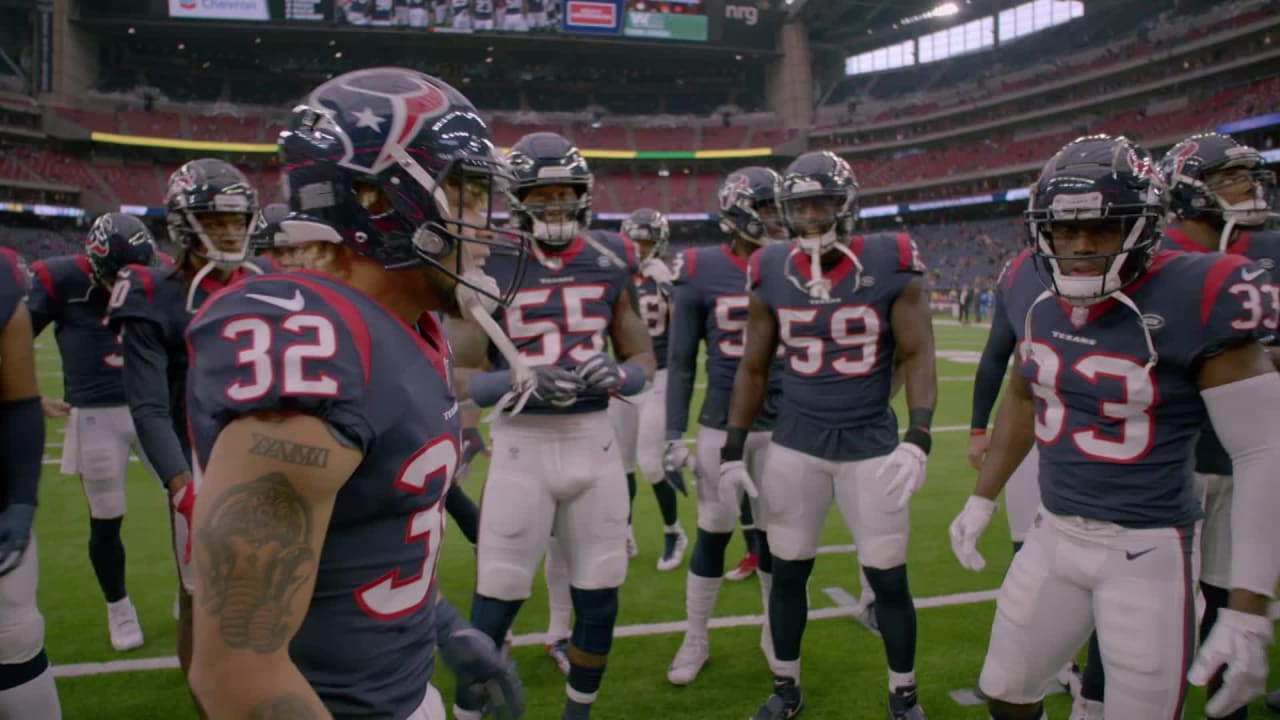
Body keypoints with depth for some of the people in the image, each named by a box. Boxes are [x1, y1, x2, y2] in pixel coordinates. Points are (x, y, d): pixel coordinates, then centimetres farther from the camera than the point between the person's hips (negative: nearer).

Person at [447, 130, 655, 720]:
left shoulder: (610, 261, 4)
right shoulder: (488, 266, -5)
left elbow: (643, 356, 10)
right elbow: (461, 376, -5)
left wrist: (617, 375, -13)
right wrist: (522, 384, -24)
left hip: (595, 439, 4)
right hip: (522, 444, -3)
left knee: (599, 597, 12)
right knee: (497, 601, 1)